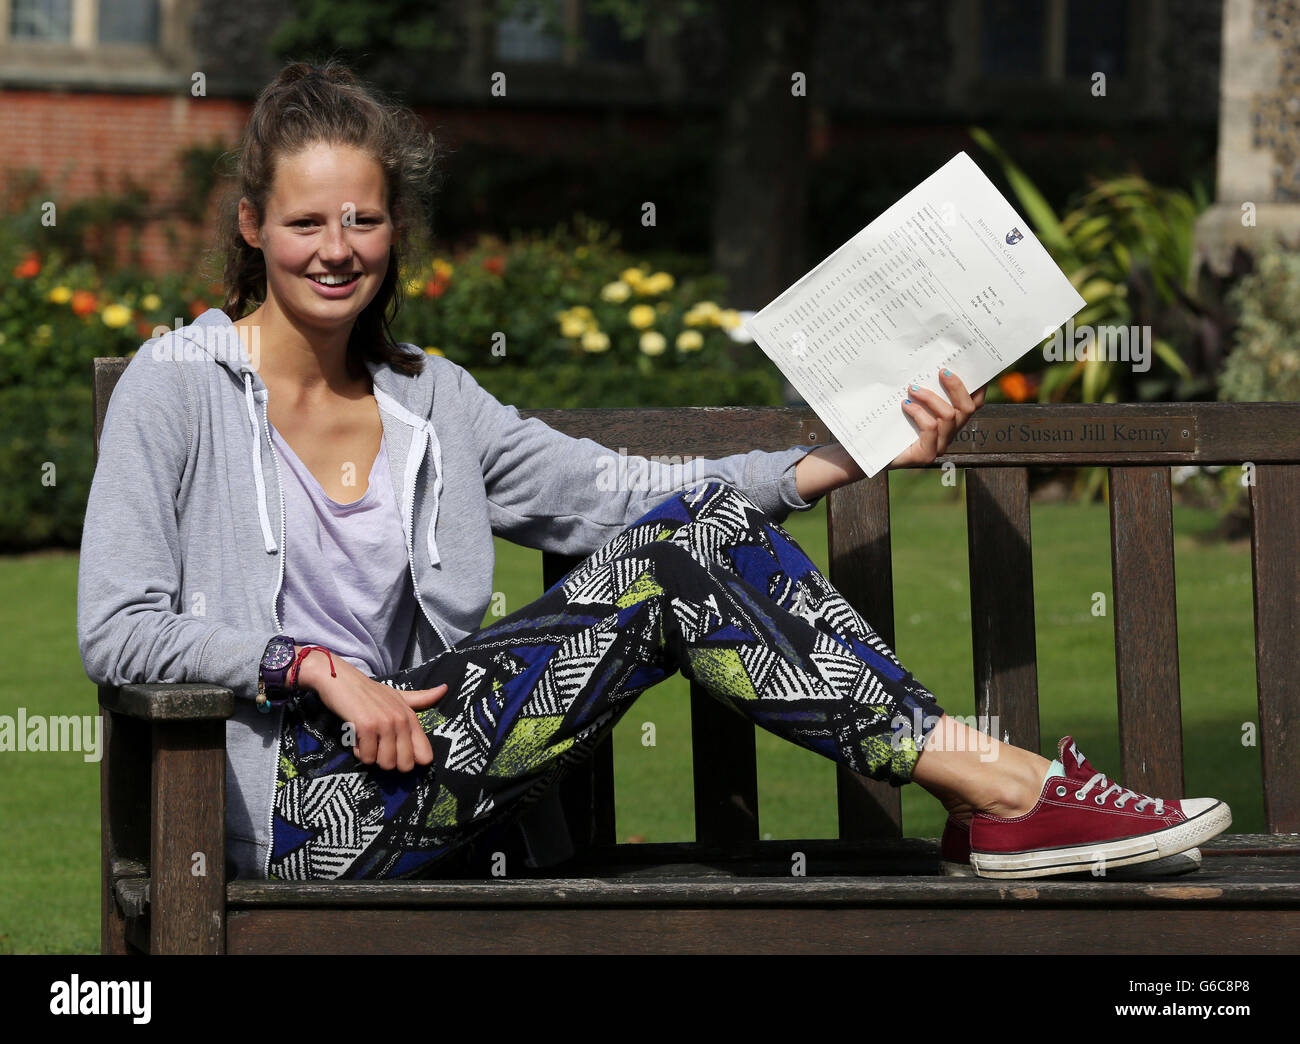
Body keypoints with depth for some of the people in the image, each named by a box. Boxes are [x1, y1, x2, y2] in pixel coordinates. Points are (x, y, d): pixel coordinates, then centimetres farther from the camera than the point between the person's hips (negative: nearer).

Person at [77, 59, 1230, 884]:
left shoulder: (430, 402, 15)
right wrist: (315, 668, -18)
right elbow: (117, 631, -9)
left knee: (702, 522, -13)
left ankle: (981, 784, -15)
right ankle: (995, 787, -18)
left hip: (403, 766, 6)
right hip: (299, 809, -6)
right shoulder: (177, 388, -1)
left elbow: (621, 493, 10)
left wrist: (842, 459, 0)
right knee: (676, 560, -20)